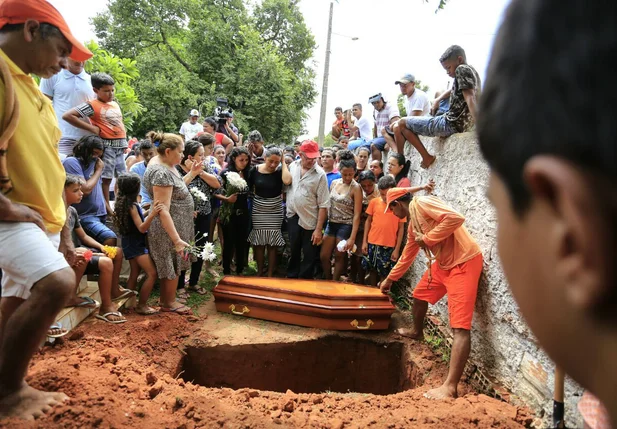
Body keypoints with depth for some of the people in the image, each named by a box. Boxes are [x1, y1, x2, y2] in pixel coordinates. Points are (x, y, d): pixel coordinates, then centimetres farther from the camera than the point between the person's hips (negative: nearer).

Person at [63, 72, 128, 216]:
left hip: (120, 147, 7)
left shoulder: (115, 104, 16)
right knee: (106, 178, -3)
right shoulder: (92, 105, -7)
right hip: (107, 146, -7)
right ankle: (107, 209, 4)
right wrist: (91, 128, -14)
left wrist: (124, 142, 13)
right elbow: (67, 116, -15)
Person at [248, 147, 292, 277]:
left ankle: (270, 273, 15)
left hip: (275, 212, -1)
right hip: (258, 211, 1)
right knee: (259, 243, 8)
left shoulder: (280, 171, -7)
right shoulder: (255, 170, -3)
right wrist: (257, 195, -5)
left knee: (272, 244, 4)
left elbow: (287, 181, -28)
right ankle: (259, 271, 23)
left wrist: (283, 163, -19)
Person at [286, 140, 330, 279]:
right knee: (294, 252, 18)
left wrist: (319, 229, -15)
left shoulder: (320, 174, -12)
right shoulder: (293, 166, 1)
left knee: (309, 257, 7)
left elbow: (324, 204, -13)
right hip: (293, 218, 4)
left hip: (310, 221, -3)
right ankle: (291, 278, 34)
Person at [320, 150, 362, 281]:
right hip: (331, 223, 5)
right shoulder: (334, 183, 3)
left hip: (345, 226, -5)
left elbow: (357, 214, -14)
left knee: (339, 257, 8)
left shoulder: (355, 188, -11)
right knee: (324, 256, 5)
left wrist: (352, 237, -19)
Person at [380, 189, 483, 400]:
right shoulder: (412, 224, 15)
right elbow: (407, 255, 28)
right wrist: (389, 279, 38)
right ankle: (417, 332, 55)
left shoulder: (421, 203, -13)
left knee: (460, 325, -15)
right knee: (420, 294, 28)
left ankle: (450, 386, -20)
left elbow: (456, 217, -27)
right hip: (443, 262, 10)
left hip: (464, 261, -10)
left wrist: (427, 239, -19)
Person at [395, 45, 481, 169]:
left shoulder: (462, 69, -12)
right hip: (462, 125, 10)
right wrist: (438, 100, 21)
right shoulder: (472, 71, 17)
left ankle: (426, 157, -1)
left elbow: (470, 97, -25)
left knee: (402, 123, -2)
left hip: (450, 124, -10)